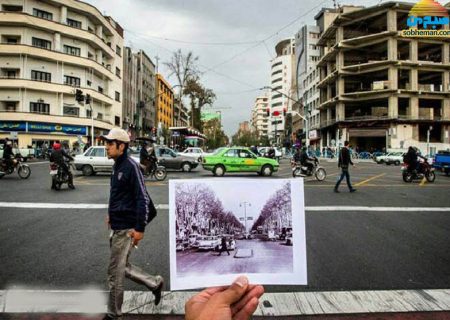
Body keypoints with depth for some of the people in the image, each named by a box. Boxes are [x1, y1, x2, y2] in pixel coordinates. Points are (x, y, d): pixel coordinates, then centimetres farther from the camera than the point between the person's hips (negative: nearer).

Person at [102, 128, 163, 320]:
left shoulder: (131, 166, -17)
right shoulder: (118, 166, 10)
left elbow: (143, 198, -21)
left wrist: (140, 228, -22)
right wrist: (112, 214, 23)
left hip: (126, 229, -9)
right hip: (117, 227, 9)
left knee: (115, 273, 2)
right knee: (122, 267, 18)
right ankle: (155, 283, 33)